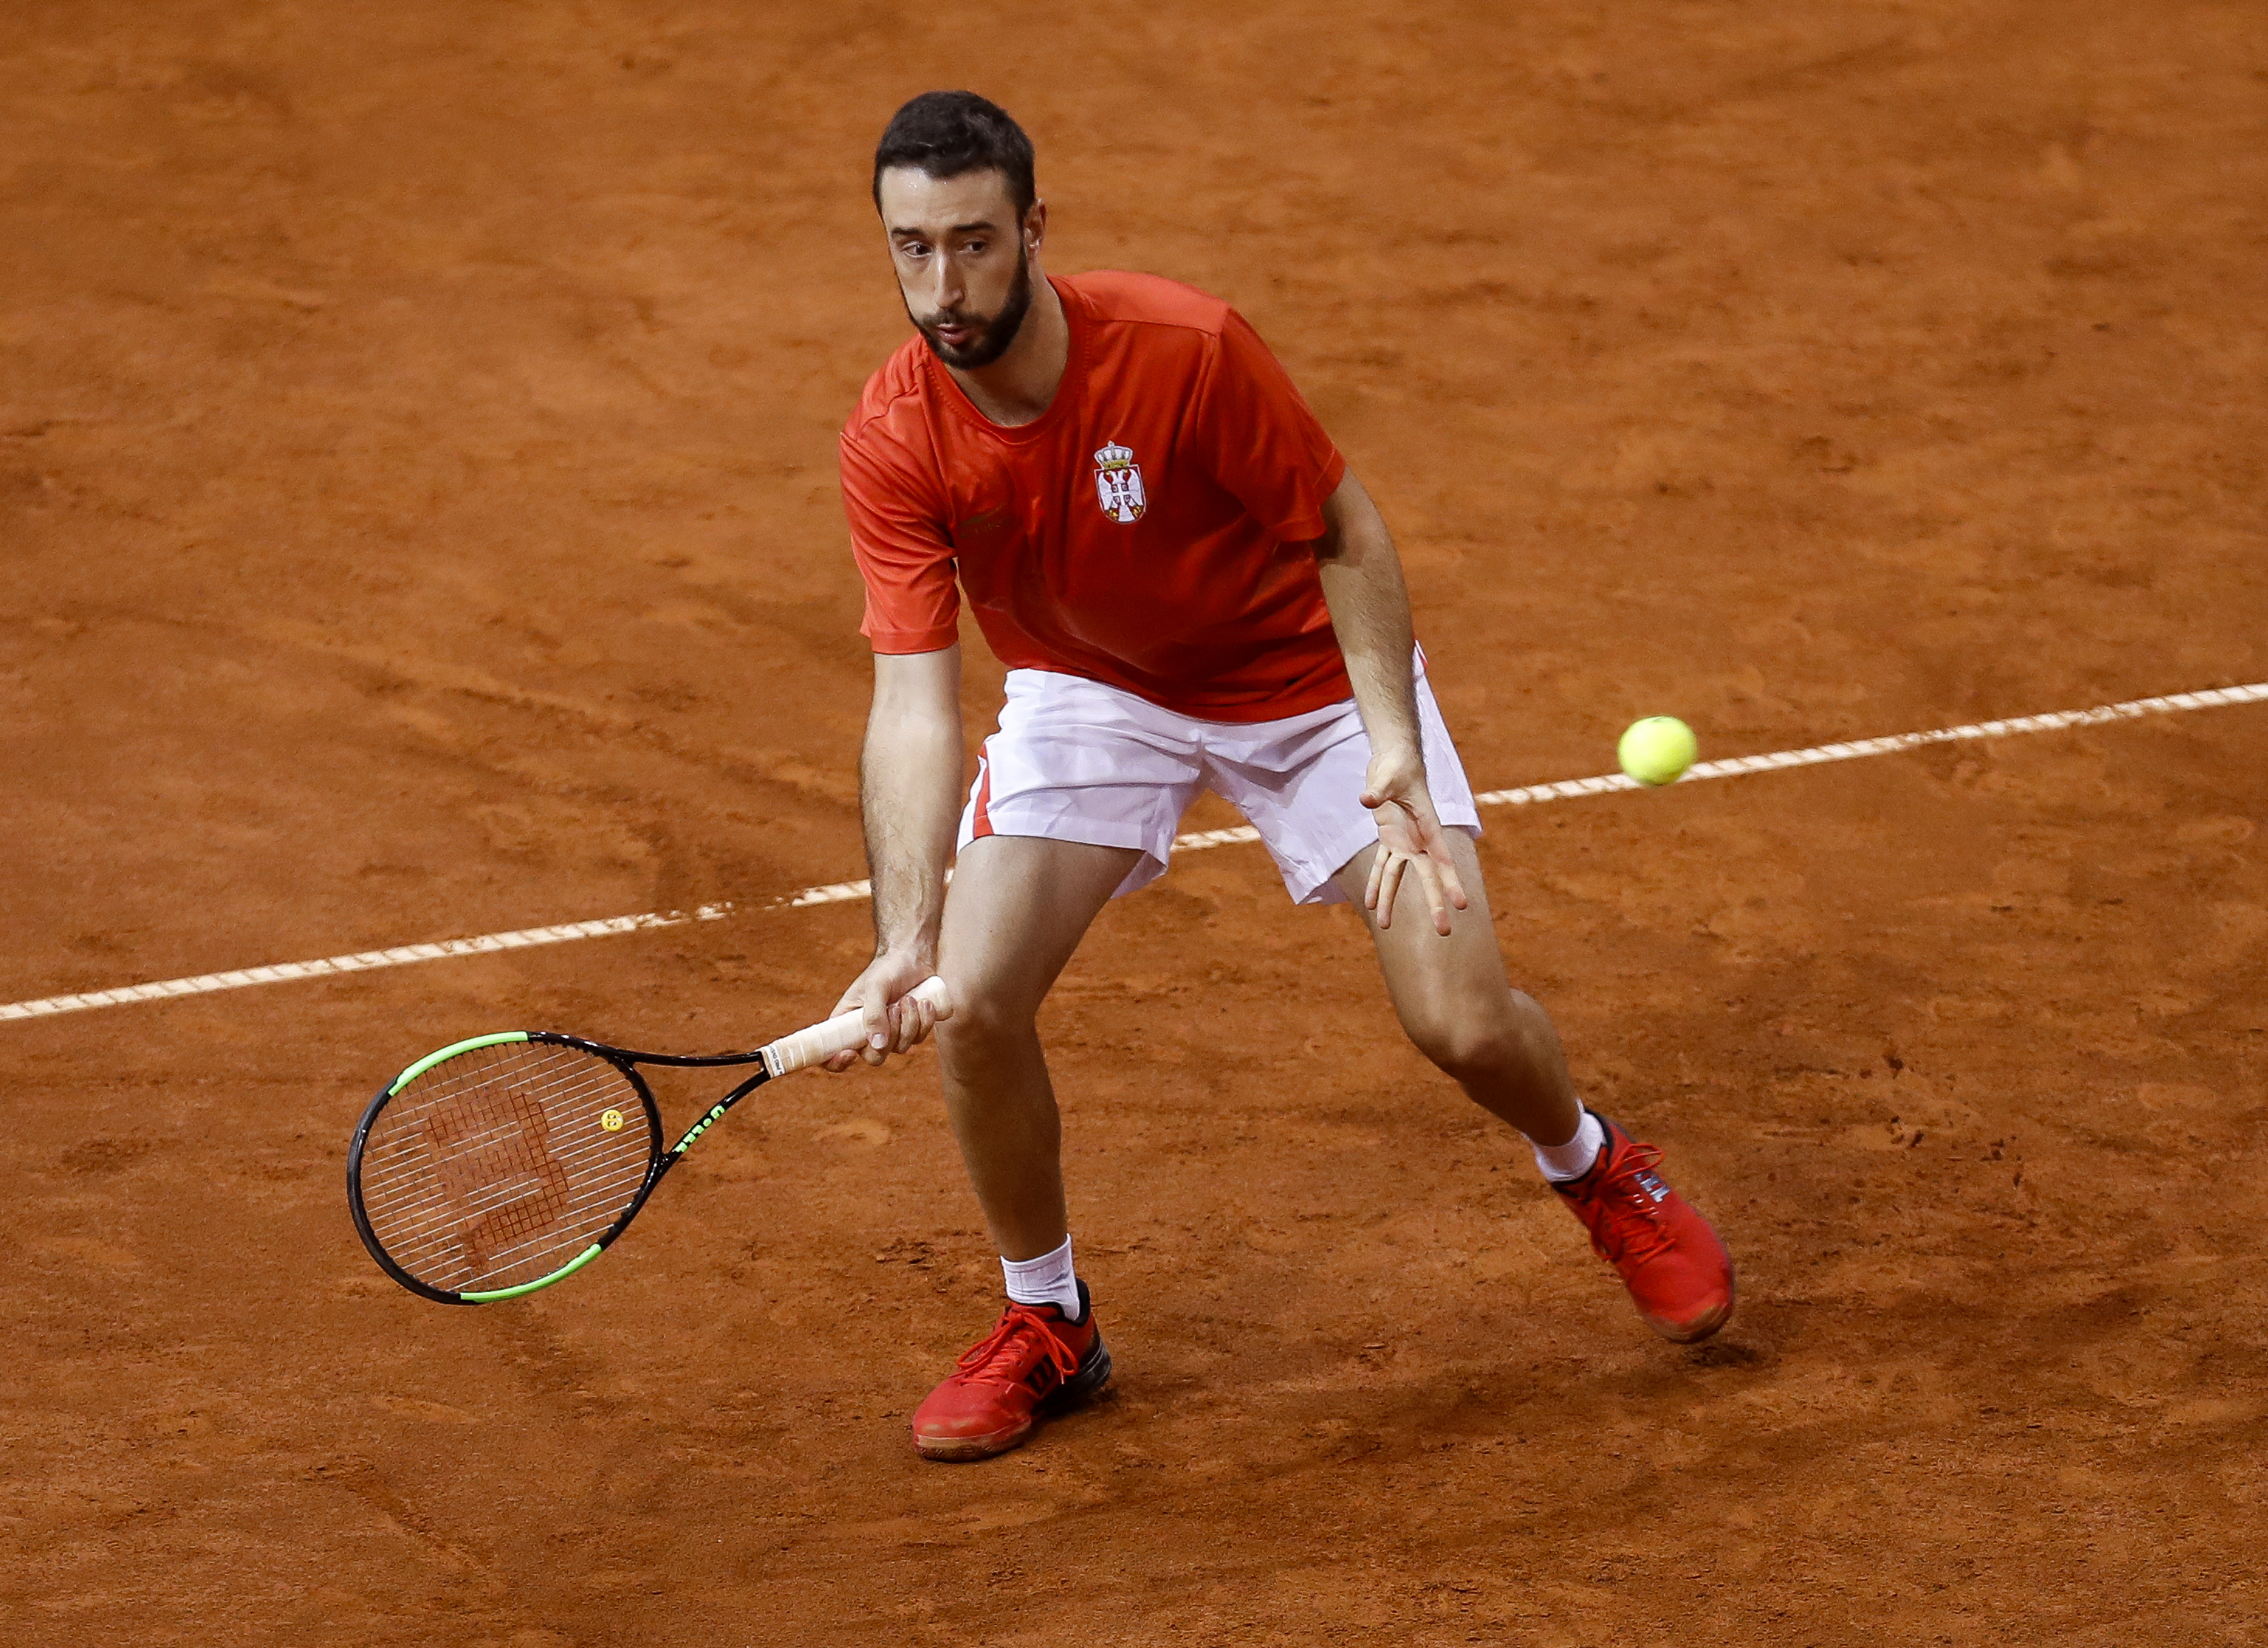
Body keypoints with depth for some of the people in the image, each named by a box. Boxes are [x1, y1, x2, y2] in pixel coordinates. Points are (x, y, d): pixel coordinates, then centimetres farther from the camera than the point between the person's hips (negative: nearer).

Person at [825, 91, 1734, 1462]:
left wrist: (1394, 754, -32)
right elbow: (914, 698, -27)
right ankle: (1048, 1326, 12)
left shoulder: (1186, 350, -33)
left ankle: (1596, 1169, 28)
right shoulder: (896, 442, -25)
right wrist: (906, 937, -40)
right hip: (1092, 691, 2)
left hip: (1308, 679, -2)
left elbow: (1348, 539, -20)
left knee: (1464, 1024, -10)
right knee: (973, 1004, -15)